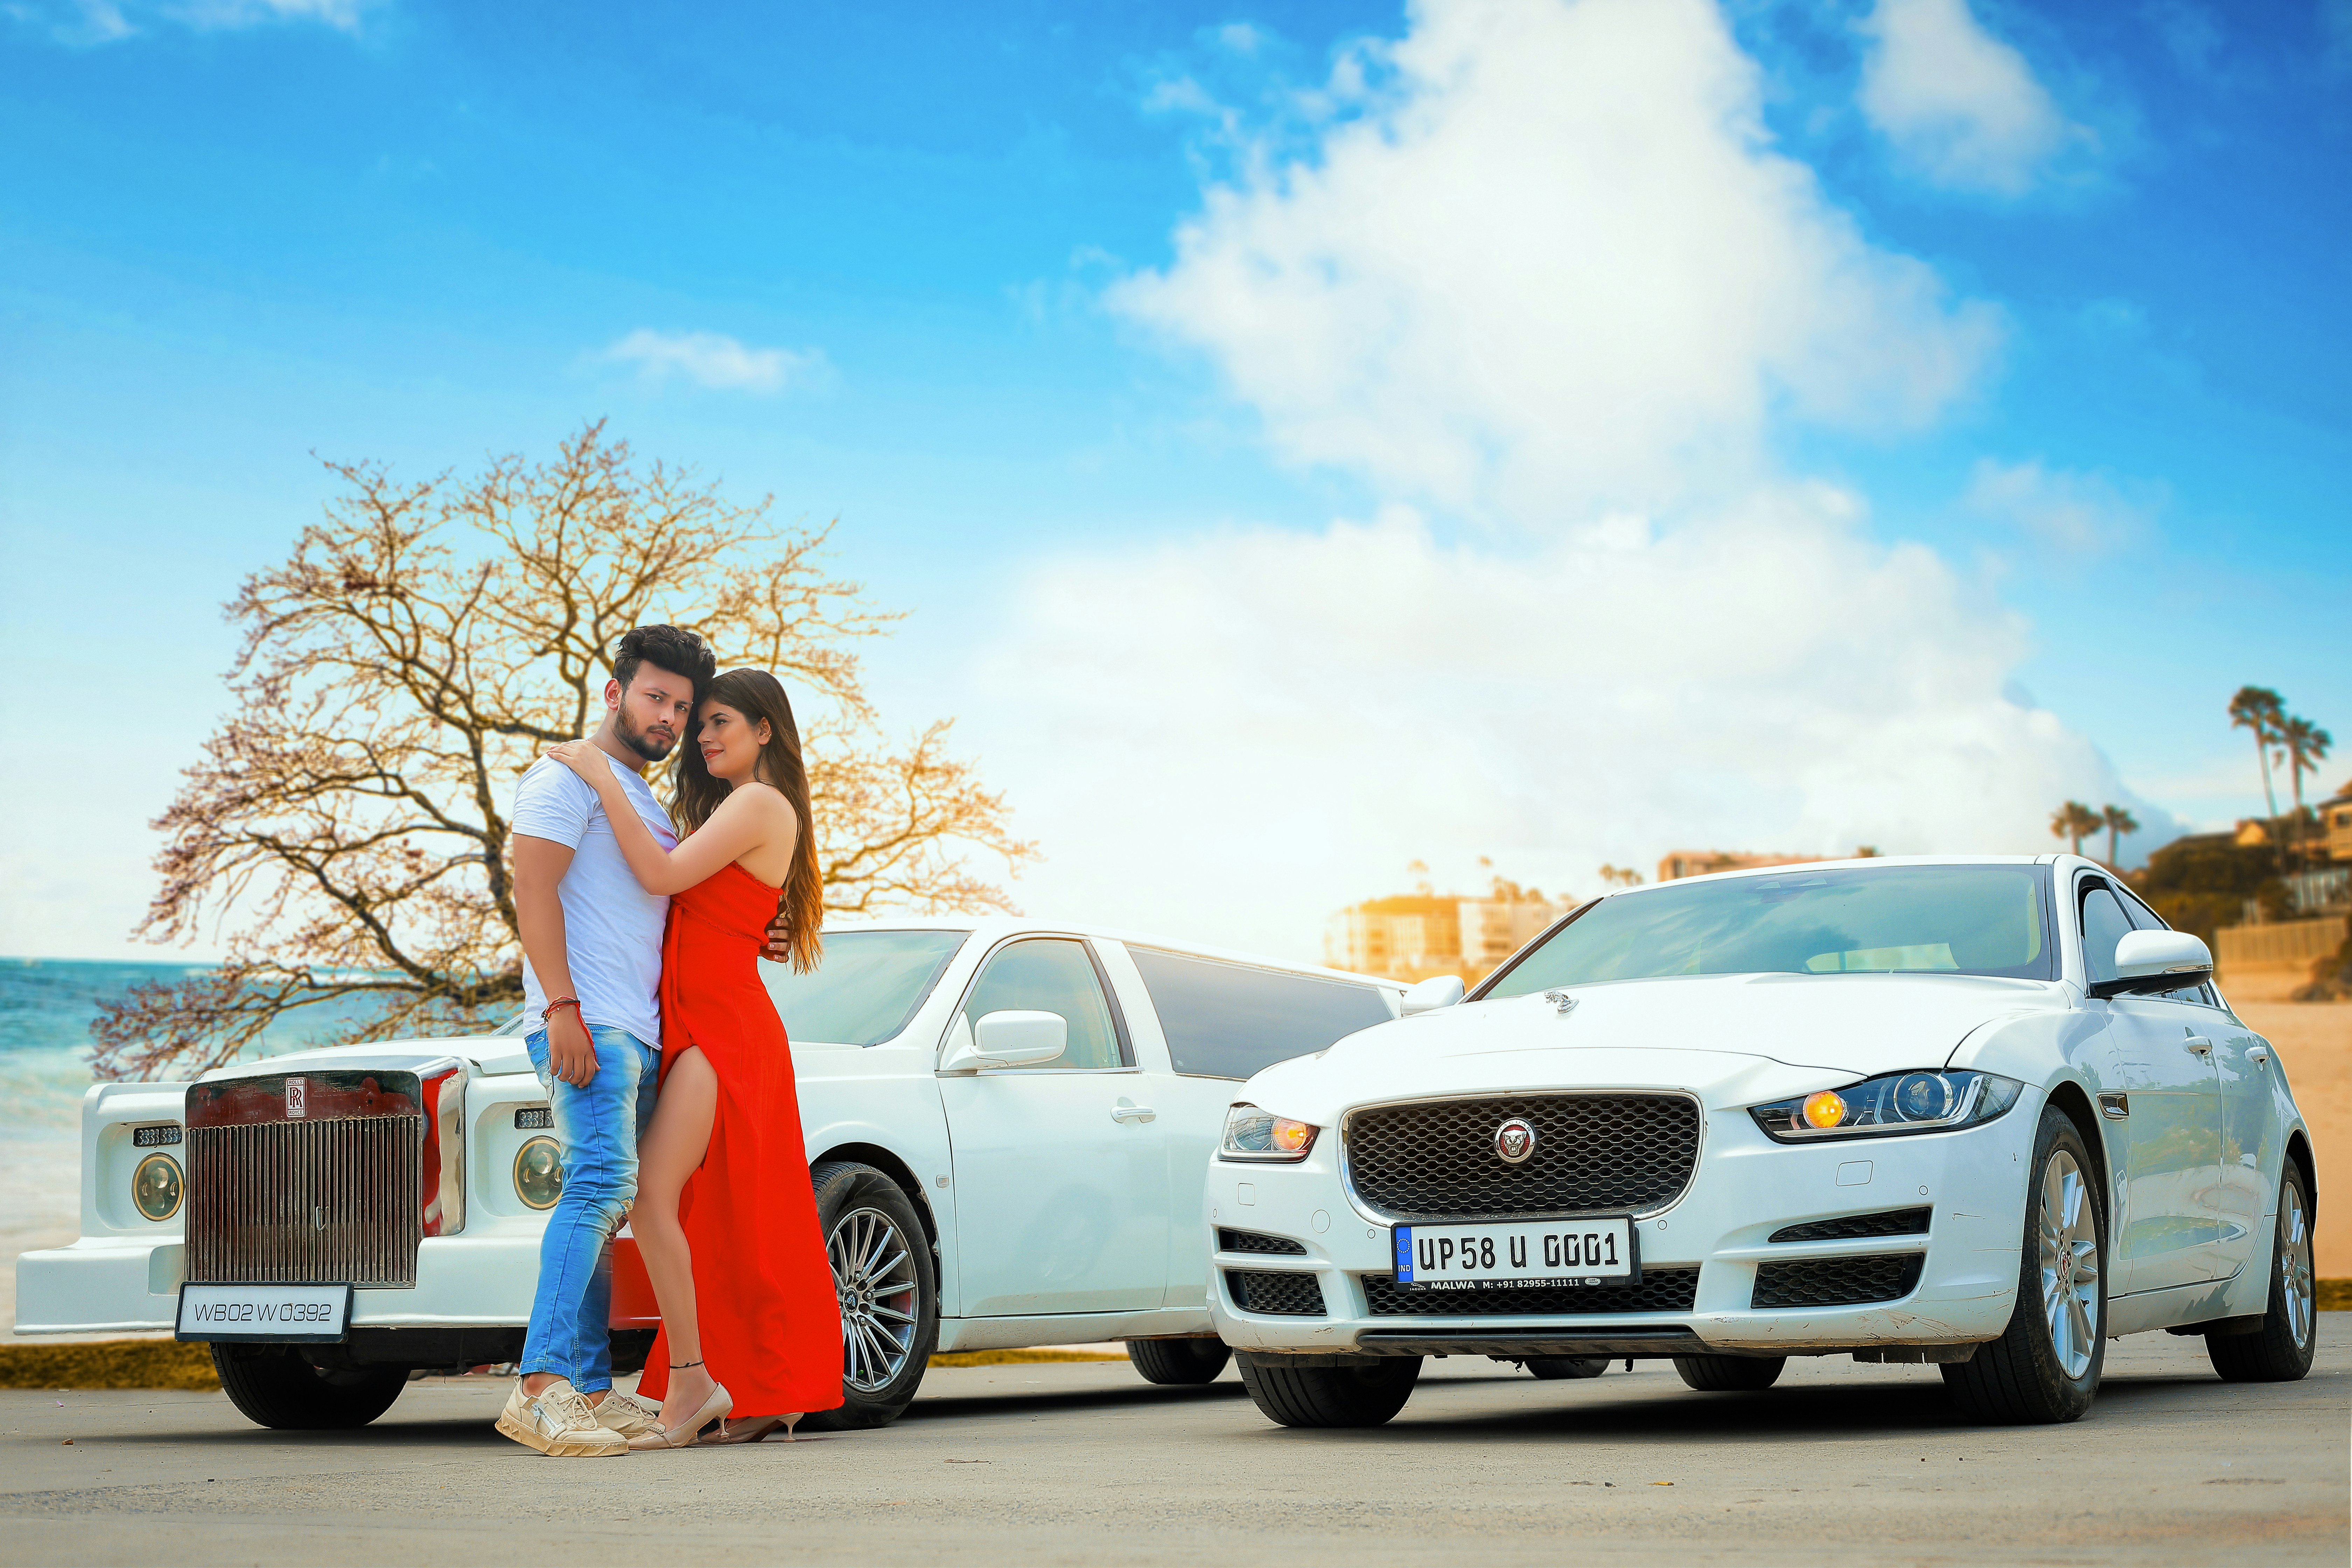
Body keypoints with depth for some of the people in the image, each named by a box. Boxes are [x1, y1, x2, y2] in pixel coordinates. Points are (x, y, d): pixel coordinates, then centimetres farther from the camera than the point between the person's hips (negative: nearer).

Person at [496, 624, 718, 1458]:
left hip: (636, 1036, 10)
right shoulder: (567, 776, -1)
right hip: (585, 1025, -10)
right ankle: (541, 1386, -31)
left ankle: (592, 1394, 8)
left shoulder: (649, 804, 27)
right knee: (601, 1182, -23)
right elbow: (533, 891, -12)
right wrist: (562, 1006, -22)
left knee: (604, 1202, 7)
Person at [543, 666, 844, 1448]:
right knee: (733, 1220, 8)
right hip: (706, 1029, 10)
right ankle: (771, 1392, 9)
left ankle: (690, 1379, -19)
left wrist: (603, 778, -17)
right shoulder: (733, 810, 22)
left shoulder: (759, 805, -9)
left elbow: (663, 875, -19)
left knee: (652, 1197, -18)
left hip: (724, 1028, -10)